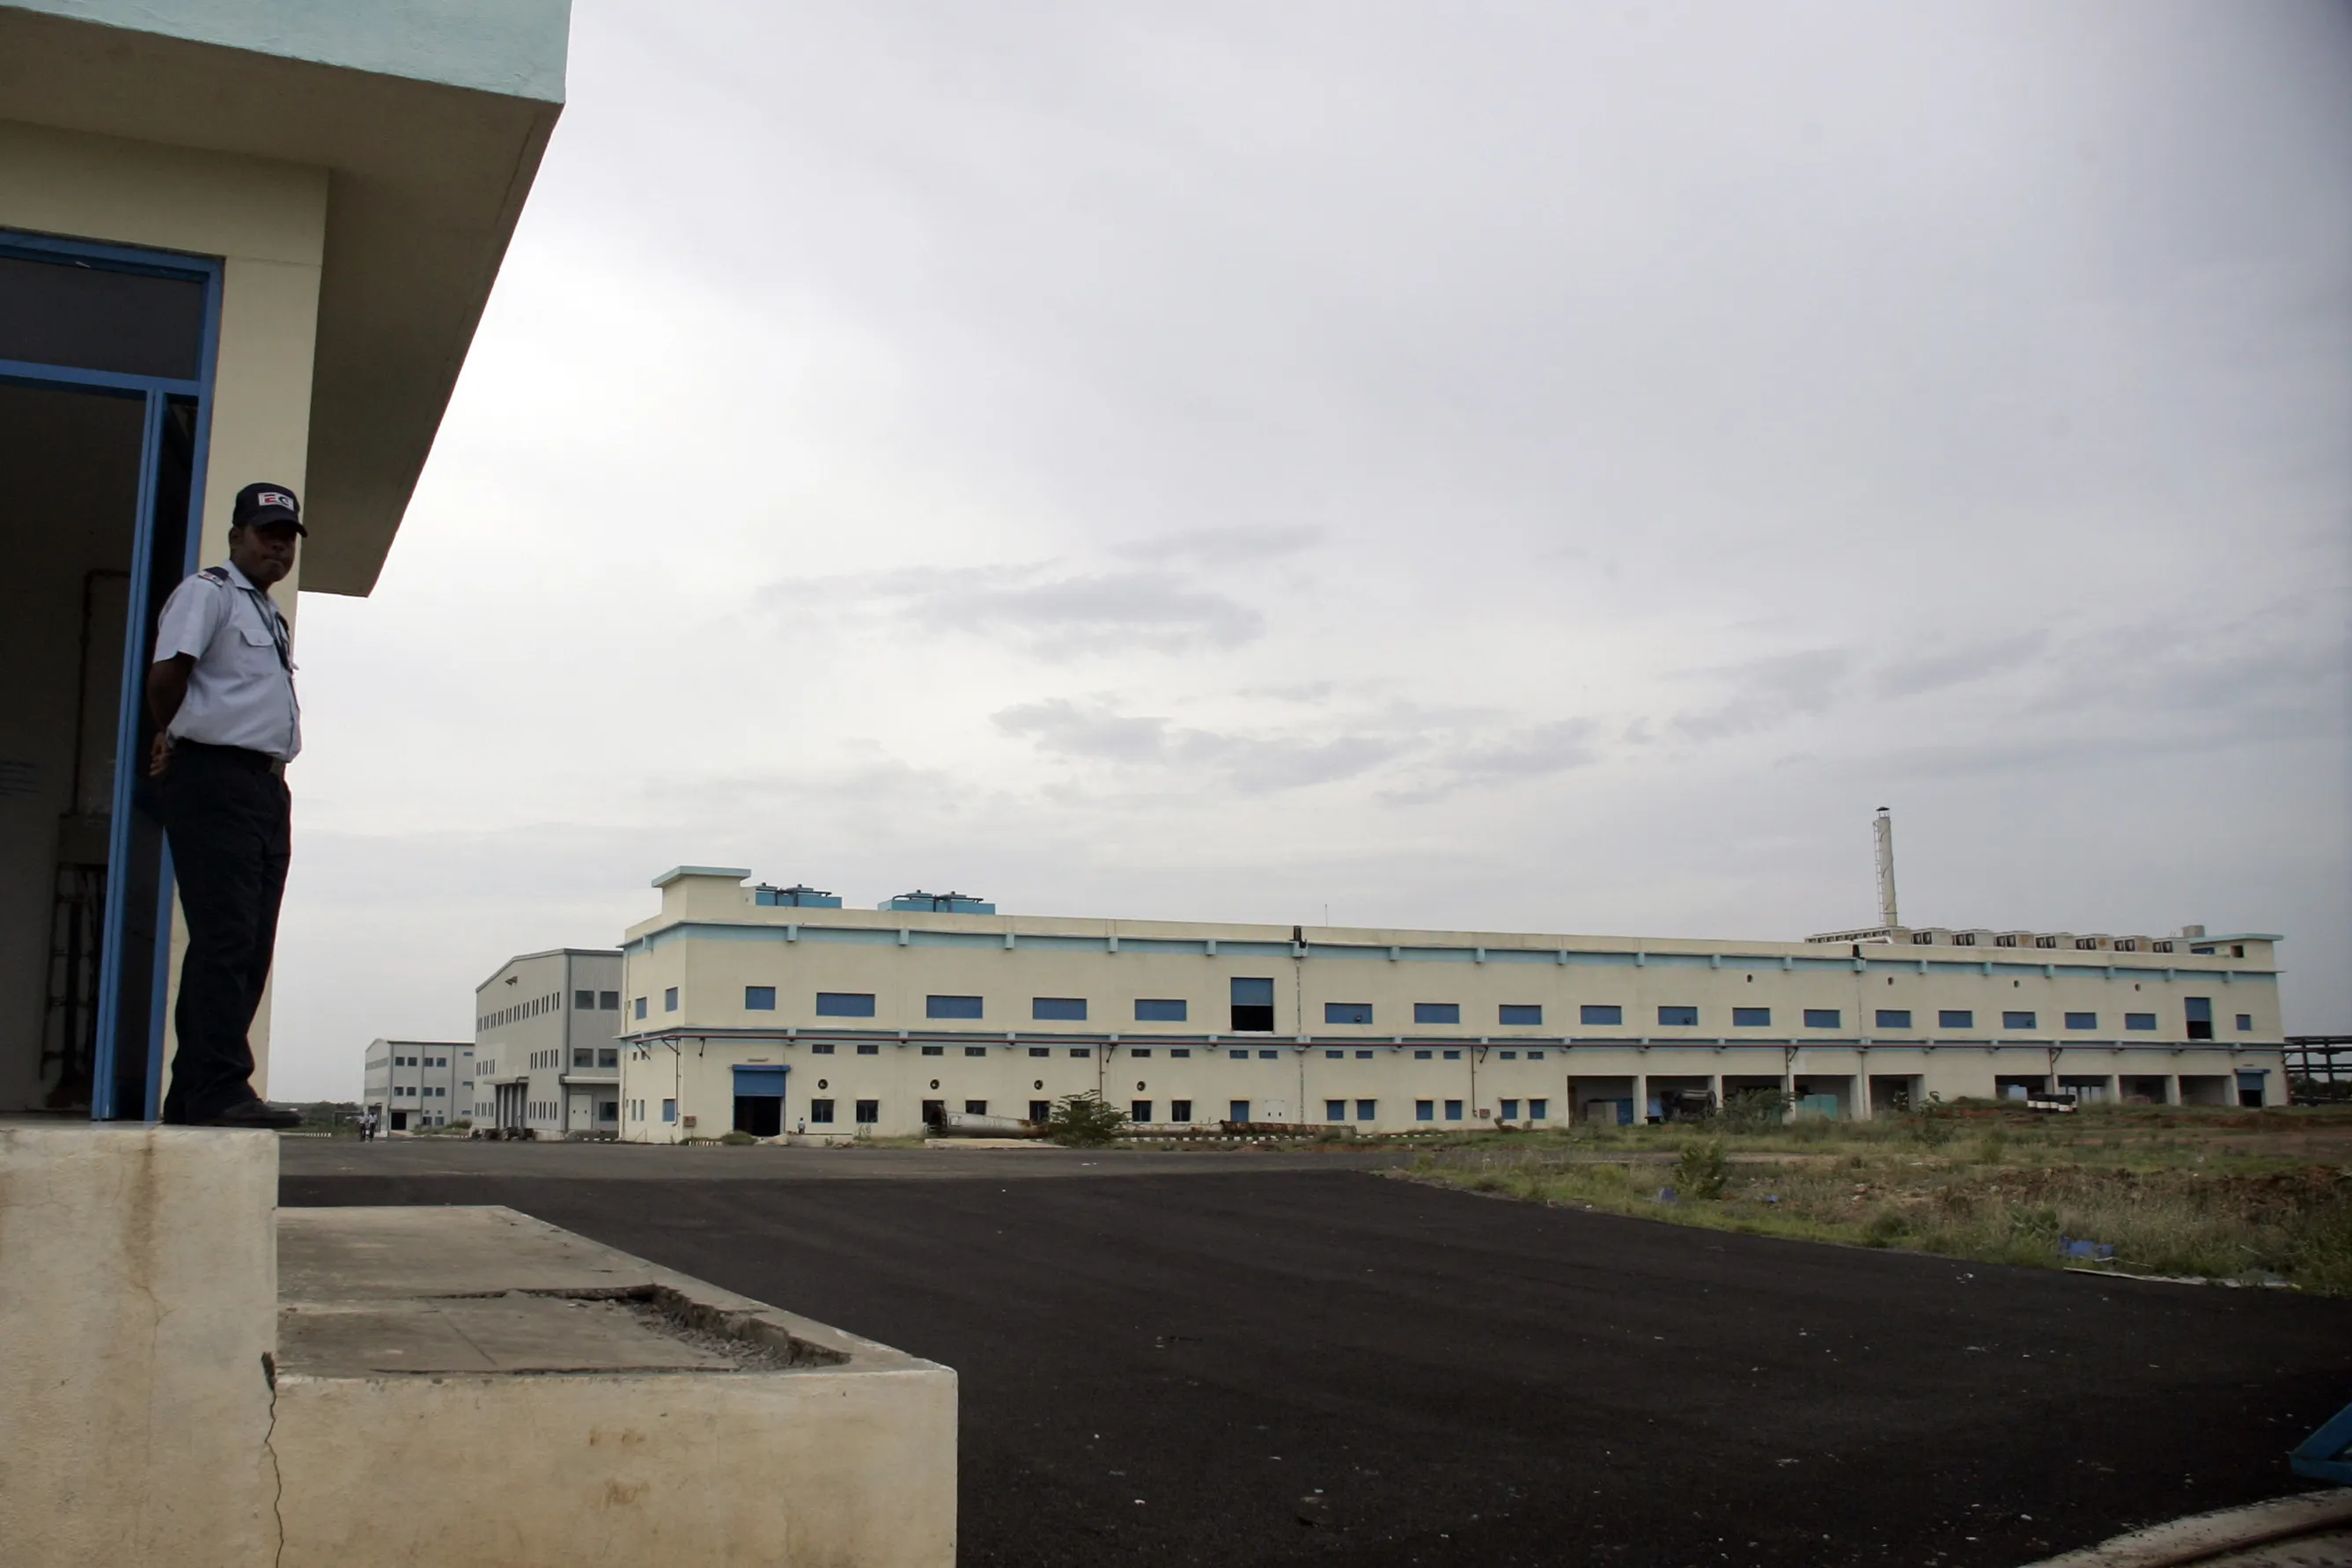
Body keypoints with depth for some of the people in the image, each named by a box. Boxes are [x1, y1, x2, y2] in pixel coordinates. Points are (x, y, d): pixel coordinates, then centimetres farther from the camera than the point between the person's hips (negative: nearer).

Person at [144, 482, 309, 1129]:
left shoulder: (271, 616, 26)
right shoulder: (207, 593, -2)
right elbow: (166, 674, -15)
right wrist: (173, 739, 0)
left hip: (266, 785, 9)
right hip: (213, 780, -9)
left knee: (251, 947, 6)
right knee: (225, 939, -14)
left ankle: (192, 1095, 10)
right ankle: (219, 1090, -15)